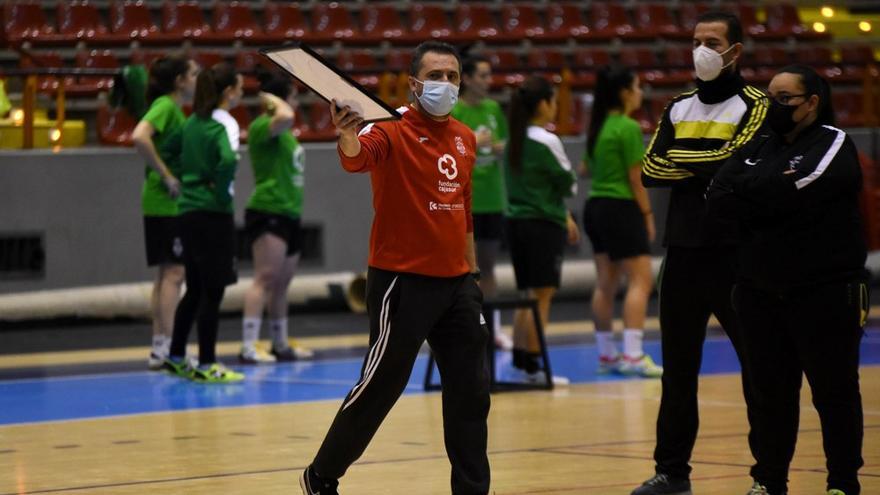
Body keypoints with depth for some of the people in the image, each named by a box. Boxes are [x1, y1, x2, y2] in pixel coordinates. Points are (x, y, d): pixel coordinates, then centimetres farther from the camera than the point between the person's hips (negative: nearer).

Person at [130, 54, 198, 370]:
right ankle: (166, 348, -10)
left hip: (173, 205, 10)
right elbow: (139, 137, -28)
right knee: (174, 273, -9)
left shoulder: (174, 109, 16)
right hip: (166, 204, -10)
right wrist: (166, 176, -22)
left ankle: (159, 349, 13)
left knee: (166, 275, 10)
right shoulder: (165, 106, -12)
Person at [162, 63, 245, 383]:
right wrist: (222, 188, -14)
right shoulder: (224, 123, -11)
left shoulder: (192, 122, 11)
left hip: (188, 211, 8)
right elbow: (228, 159, -28)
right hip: (214, 214, -8)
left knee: (195, 290, 17)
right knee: (213, 291, -2)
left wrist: (182, 181, 14)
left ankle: (176, 357, 21)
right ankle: (206, 365, 1)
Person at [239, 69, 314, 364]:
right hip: (267, 212, -10)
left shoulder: (281, 131, 20)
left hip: (288, 214, 10)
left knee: (281, 284, 14)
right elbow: (286, 117, -34)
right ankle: (248, 348, -18)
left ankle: (281, 345, 22)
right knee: (265, 279, -15)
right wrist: (272, 99, -15)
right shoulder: (262, 127, -13)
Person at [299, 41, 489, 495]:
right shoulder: (393, 131, -10)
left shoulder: (465, 139, 10)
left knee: (471, 390, 7)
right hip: (402, 282, -6)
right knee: (379, 388, -1)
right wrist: (347, 136, -55)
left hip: (455, 282, 6)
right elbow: (358, 157, -33)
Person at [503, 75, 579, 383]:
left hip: (517, 220, 8)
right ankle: (532, 367, -4)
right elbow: (568, 184, -7)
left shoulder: (515, 141, 10)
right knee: (541, 297, -4)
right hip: (543, 224, -8)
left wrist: (564, 216, 19)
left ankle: (519, 360, 14)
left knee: (528, 296, 14)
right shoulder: (546, 141, -13)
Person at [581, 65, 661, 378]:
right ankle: (632, 355, -16)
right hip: (621, 208, -9)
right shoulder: (629, 128, -13)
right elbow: (636, 178, -13)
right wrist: (647, 214, -6)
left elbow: (587, 169, 17)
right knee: (640, 281, -8)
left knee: (605, 284, 11)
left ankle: (606, 355, 14)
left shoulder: (598, 127, 11)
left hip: (595, 207, 9)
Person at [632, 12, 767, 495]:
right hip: (683, 252, 5)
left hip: (735, 254, -5)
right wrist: (705, 167, -11)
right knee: (678, 369, 10)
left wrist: (679, 158, -7)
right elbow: (650, 171, 2)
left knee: (757, 366, -1)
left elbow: (732, 160, -19)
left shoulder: (753, 106, -3)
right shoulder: (678, 108, 12)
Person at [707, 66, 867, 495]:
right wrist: (768, 197, -13)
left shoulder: (834, 145, -4)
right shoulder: (758, 147, 14)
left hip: (826, 294, -5)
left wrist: (746, 190, -6)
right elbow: (718, 200, -1)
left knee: (834, 393, 0)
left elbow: (795, 190, -21)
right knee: (770, 392, 8)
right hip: (761, 293, 5)